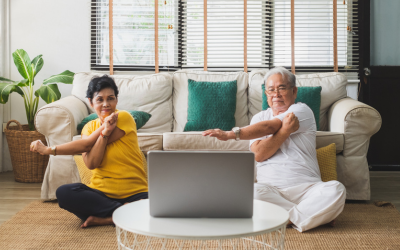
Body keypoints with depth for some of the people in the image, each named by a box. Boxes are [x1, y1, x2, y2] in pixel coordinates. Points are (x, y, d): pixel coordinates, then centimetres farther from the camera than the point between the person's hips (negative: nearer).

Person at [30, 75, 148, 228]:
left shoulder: (124, 118, -5)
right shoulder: (89, 127, 10)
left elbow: (87, 145, -10)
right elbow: (91, 164, -9)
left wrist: (49, 150, -3)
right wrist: (104, 131, -19)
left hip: (134, 192, -4)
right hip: (101, 192, 4)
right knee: (63, 193, -24)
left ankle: (103, 218, -17)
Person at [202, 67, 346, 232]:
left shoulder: (302, 111, 5)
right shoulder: (259, 118, 16)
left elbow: (268, 127, -12)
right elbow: (258, 154, -2)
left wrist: (231, 134, -20)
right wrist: (285, 130, -14)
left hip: (307, 188, -2)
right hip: (270, 188, 2)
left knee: (336, 190, -29)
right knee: (251, 192, -32)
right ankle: (316, 214, -19)